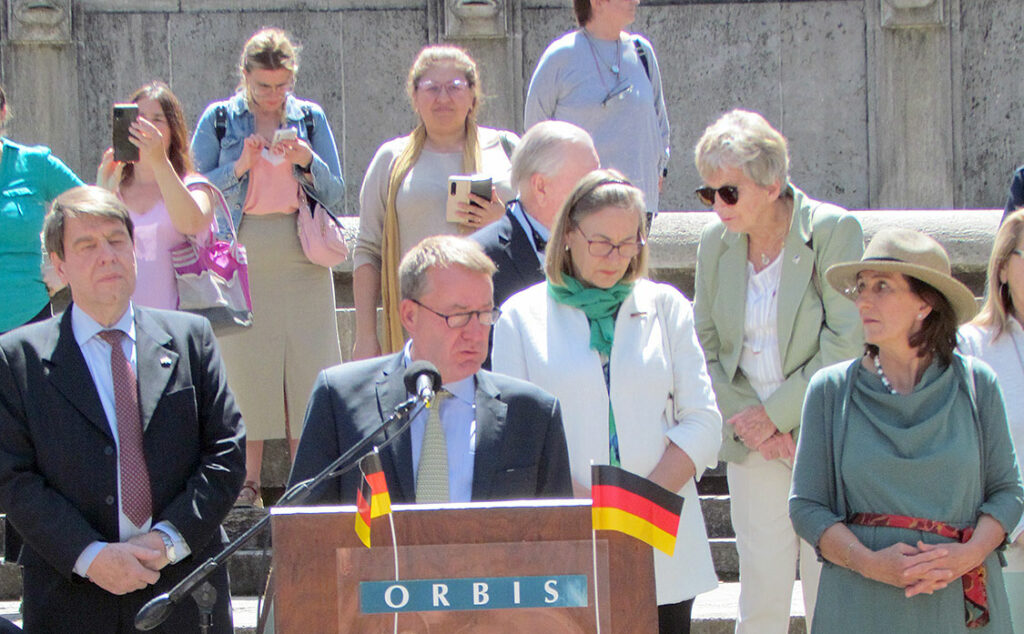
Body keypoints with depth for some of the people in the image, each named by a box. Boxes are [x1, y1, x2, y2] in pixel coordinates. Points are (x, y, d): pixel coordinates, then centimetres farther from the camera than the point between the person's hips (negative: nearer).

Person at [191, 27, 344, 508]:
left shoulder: (310, 118, 10)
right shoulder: (220, 120, 6)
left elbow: (336, 195, 10)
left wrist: (307, 162, -8)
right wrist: (238, 167, -12)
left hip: (301, 258, 1)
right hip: (240, 258, -1)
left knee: (306, 361, -2)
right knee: (245, 363, -3)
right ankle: (248, 480, 1)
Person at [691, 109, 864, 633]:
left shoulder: (834, 230, -10)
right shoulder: (715, 242, 4)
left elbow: (848, 342, -13)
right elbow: (705, 344, 9)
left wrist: (778, 412, -13)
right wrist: (745, 417, -6)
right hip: (753, 447, 4)